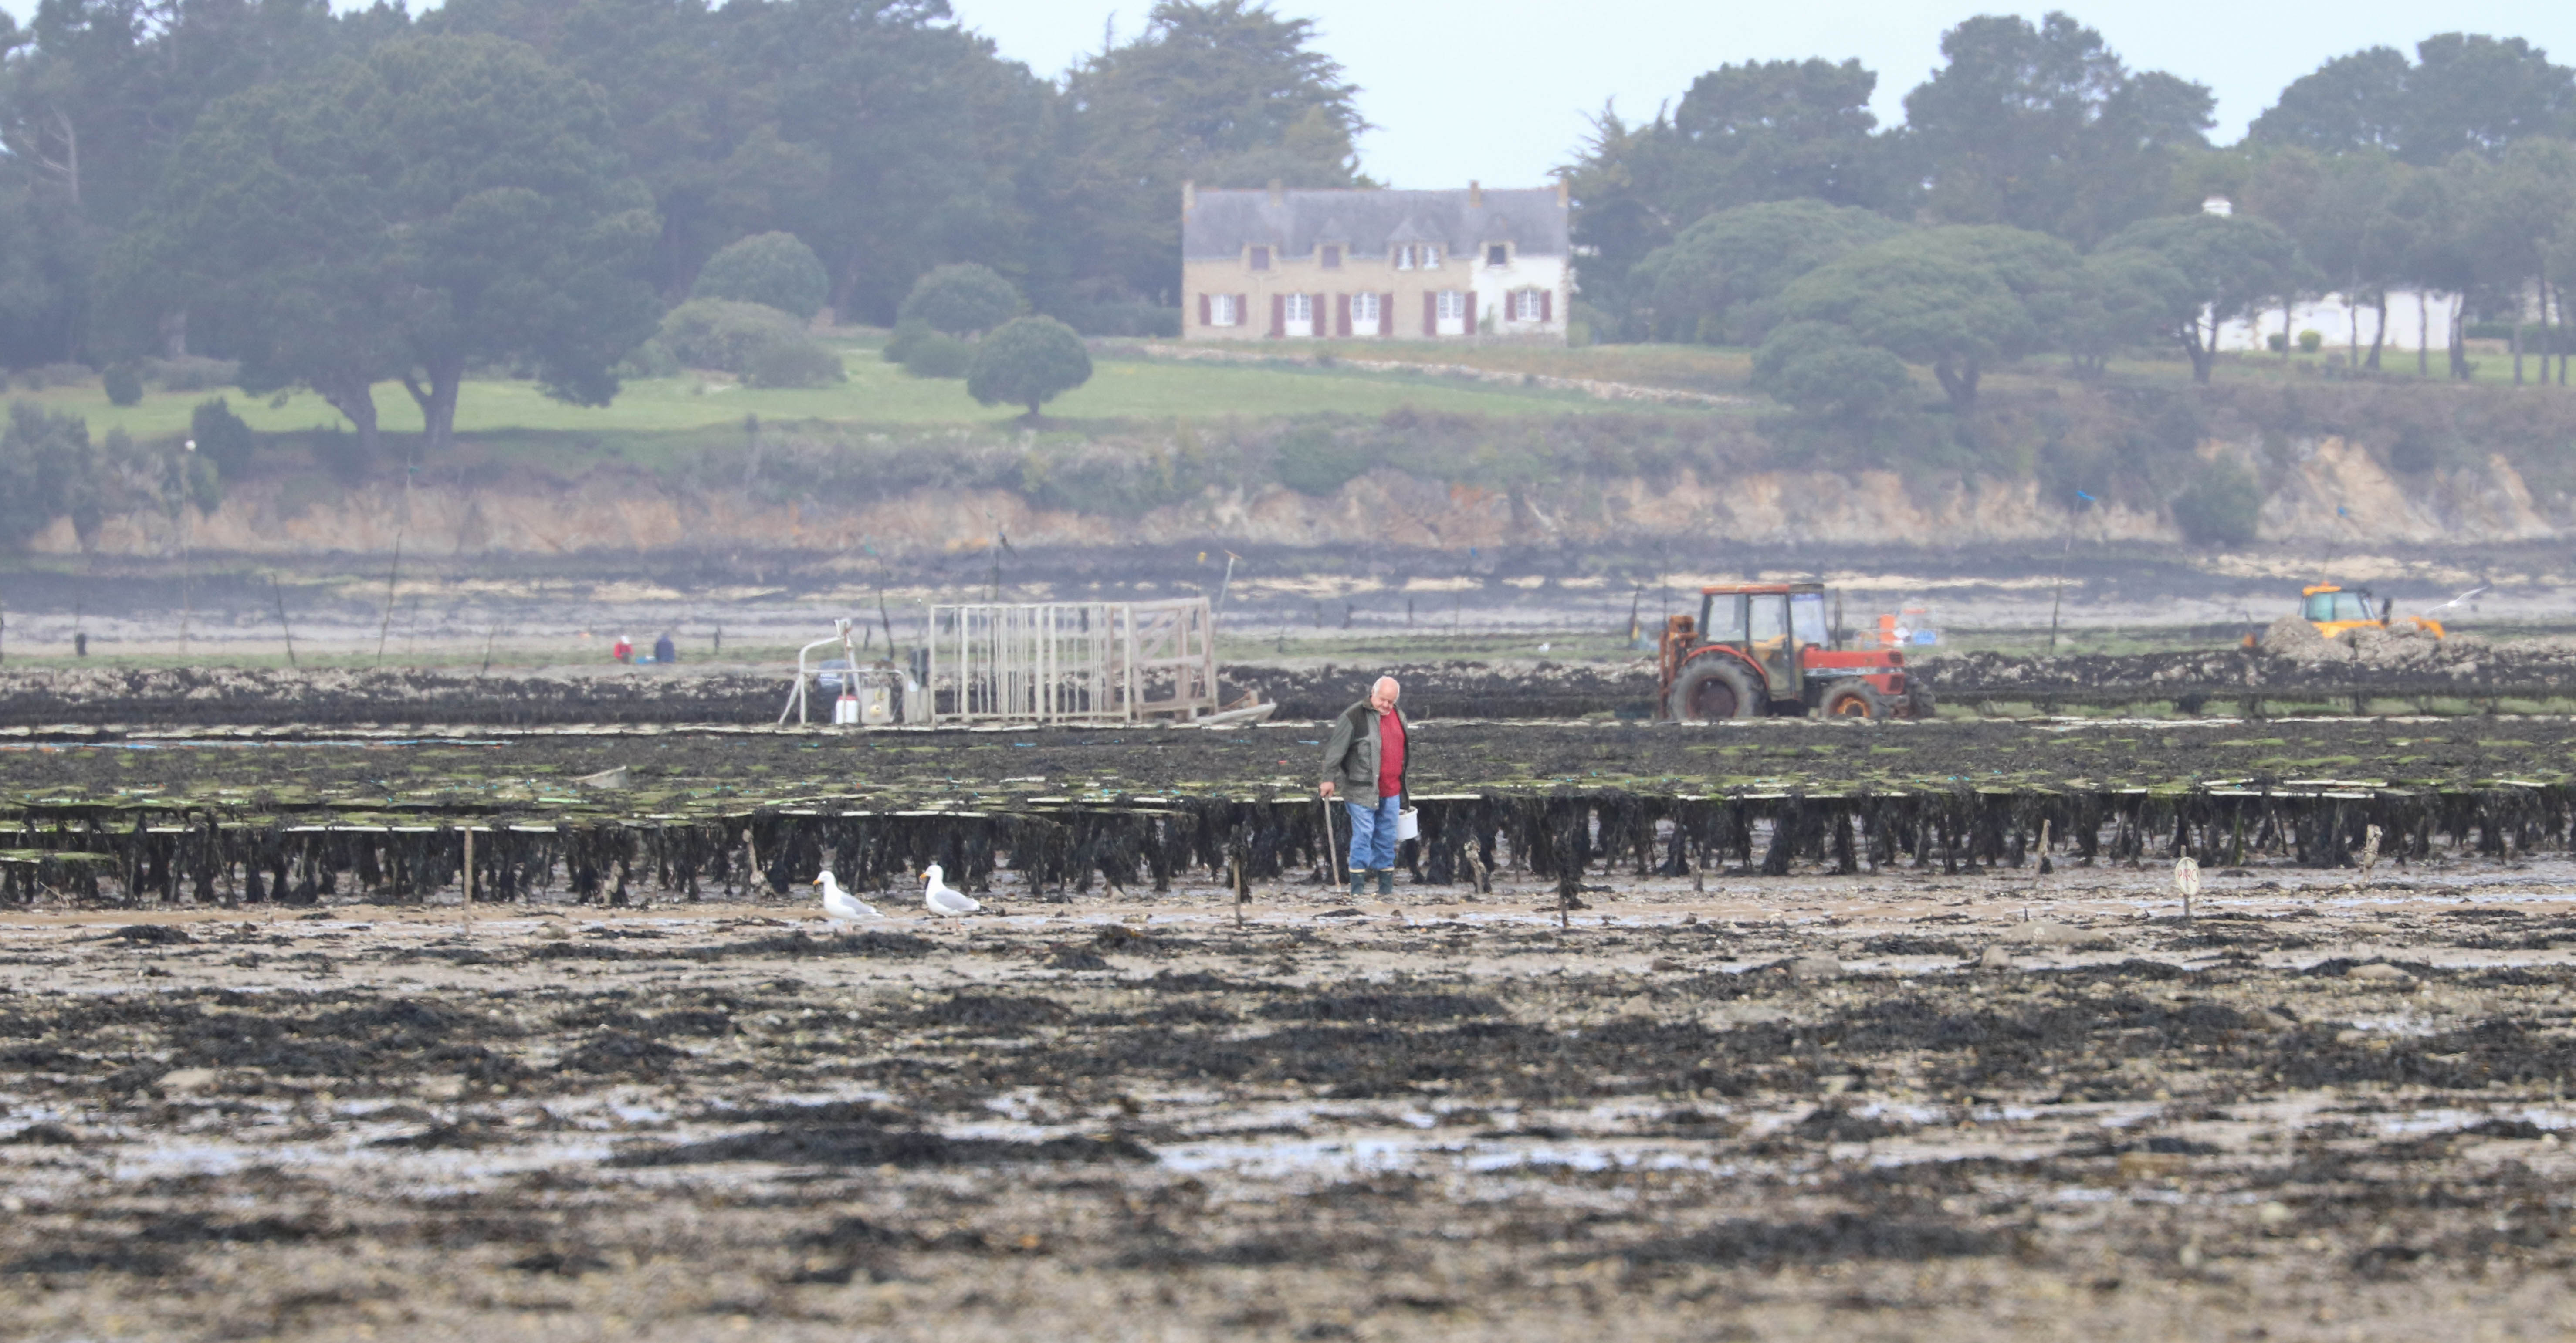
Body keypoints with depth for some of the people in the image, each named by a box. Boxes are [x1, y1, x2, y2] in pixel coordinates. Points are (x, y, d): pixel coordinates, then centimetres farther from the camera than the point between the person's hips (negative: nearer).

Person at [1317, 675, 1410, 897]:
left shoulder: (1398, 716, 11)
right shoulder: (1354, 717, -11)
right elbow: (1336, 749, -10)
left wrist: (1401, 783, 26)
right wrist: (1330, 779, -13)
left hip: (1391, 792, 6)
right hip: (1362, 792, -6)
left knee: (1387, 838, 11)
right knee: (1363, 836, -7)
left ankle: (1386, 887, 18)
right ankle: (1356, 889, -3)